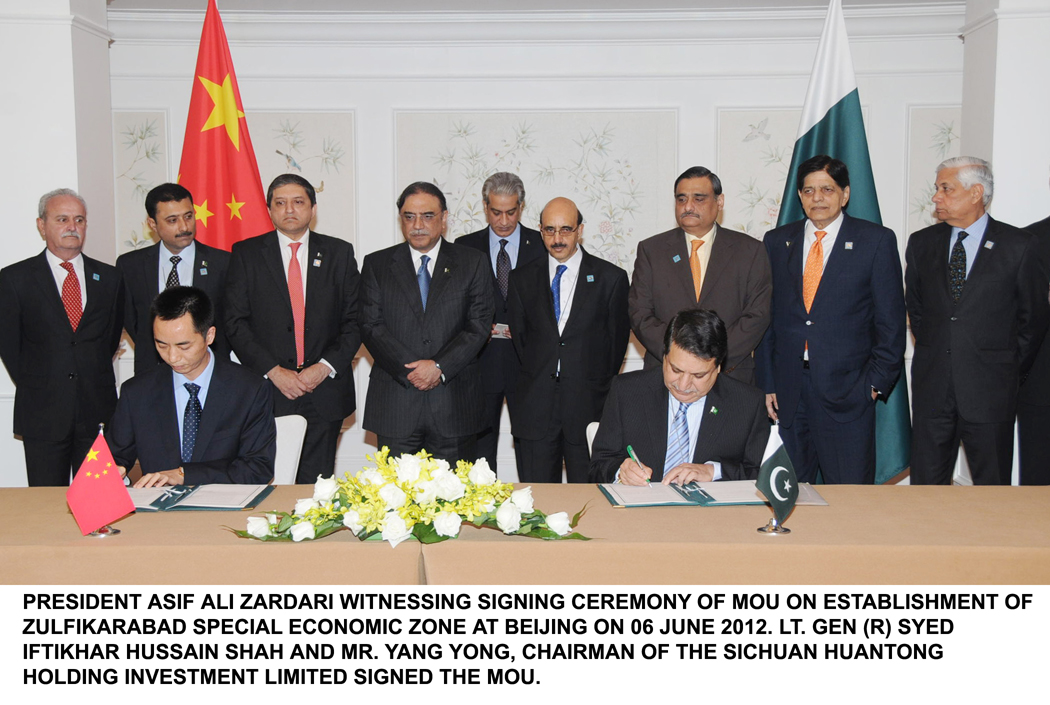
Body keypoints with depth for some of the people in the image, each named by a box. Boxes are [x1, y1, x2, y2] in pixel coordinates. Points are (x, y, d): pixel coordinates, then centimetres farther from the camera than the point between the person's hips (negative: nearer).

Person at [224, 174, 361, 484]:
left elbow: (355, 319, 6)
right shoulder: (246, 254, 6)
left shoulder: (339, 253, 9)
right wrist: (273, 370, -10)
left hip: (325, 390, 1)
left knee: (315, 485, 2)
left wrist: (325, 367, -7)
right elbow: (235, 322, 1)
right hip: (267, 391, -1)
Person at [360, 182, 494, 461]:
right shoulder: (376, 265, 9)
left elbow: (479, 325, -1)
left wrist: (440, 367, -13)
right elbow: (371, 326, 0)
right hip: (394, 404, 1)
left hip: (454, 405, 0)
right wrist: (409, 370, -12)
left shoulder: (473, 263, 7)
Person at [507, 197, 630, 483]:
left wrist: (600, 388, 5)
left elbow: (618, 339, 5)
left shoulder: (611, 278, 2)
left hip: (587, 406, -2)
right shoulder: (522, 279, 9)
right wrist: (538, 377, 8)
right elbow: (519, 336, 13)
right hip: (535, 406, 2)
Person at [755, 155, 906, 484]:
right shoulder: (777, 241, 10)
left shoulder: (876, 240, 2)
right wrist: (766, 382, 4)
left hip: (847, 391, -2)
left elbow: (891, 321, 1)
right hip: (787, 390, 3)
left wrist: (876, 383, -5)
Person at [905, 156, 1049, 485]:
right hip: (931, 387, 3)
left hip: (990, 389, -3)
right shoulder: (921, 243, 7)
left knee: (993, 487, 5)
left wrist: (1012, 371, 6)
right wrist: (930, 351, 12)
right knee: (925, 486, 7)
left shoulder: (1017, 246, -2)